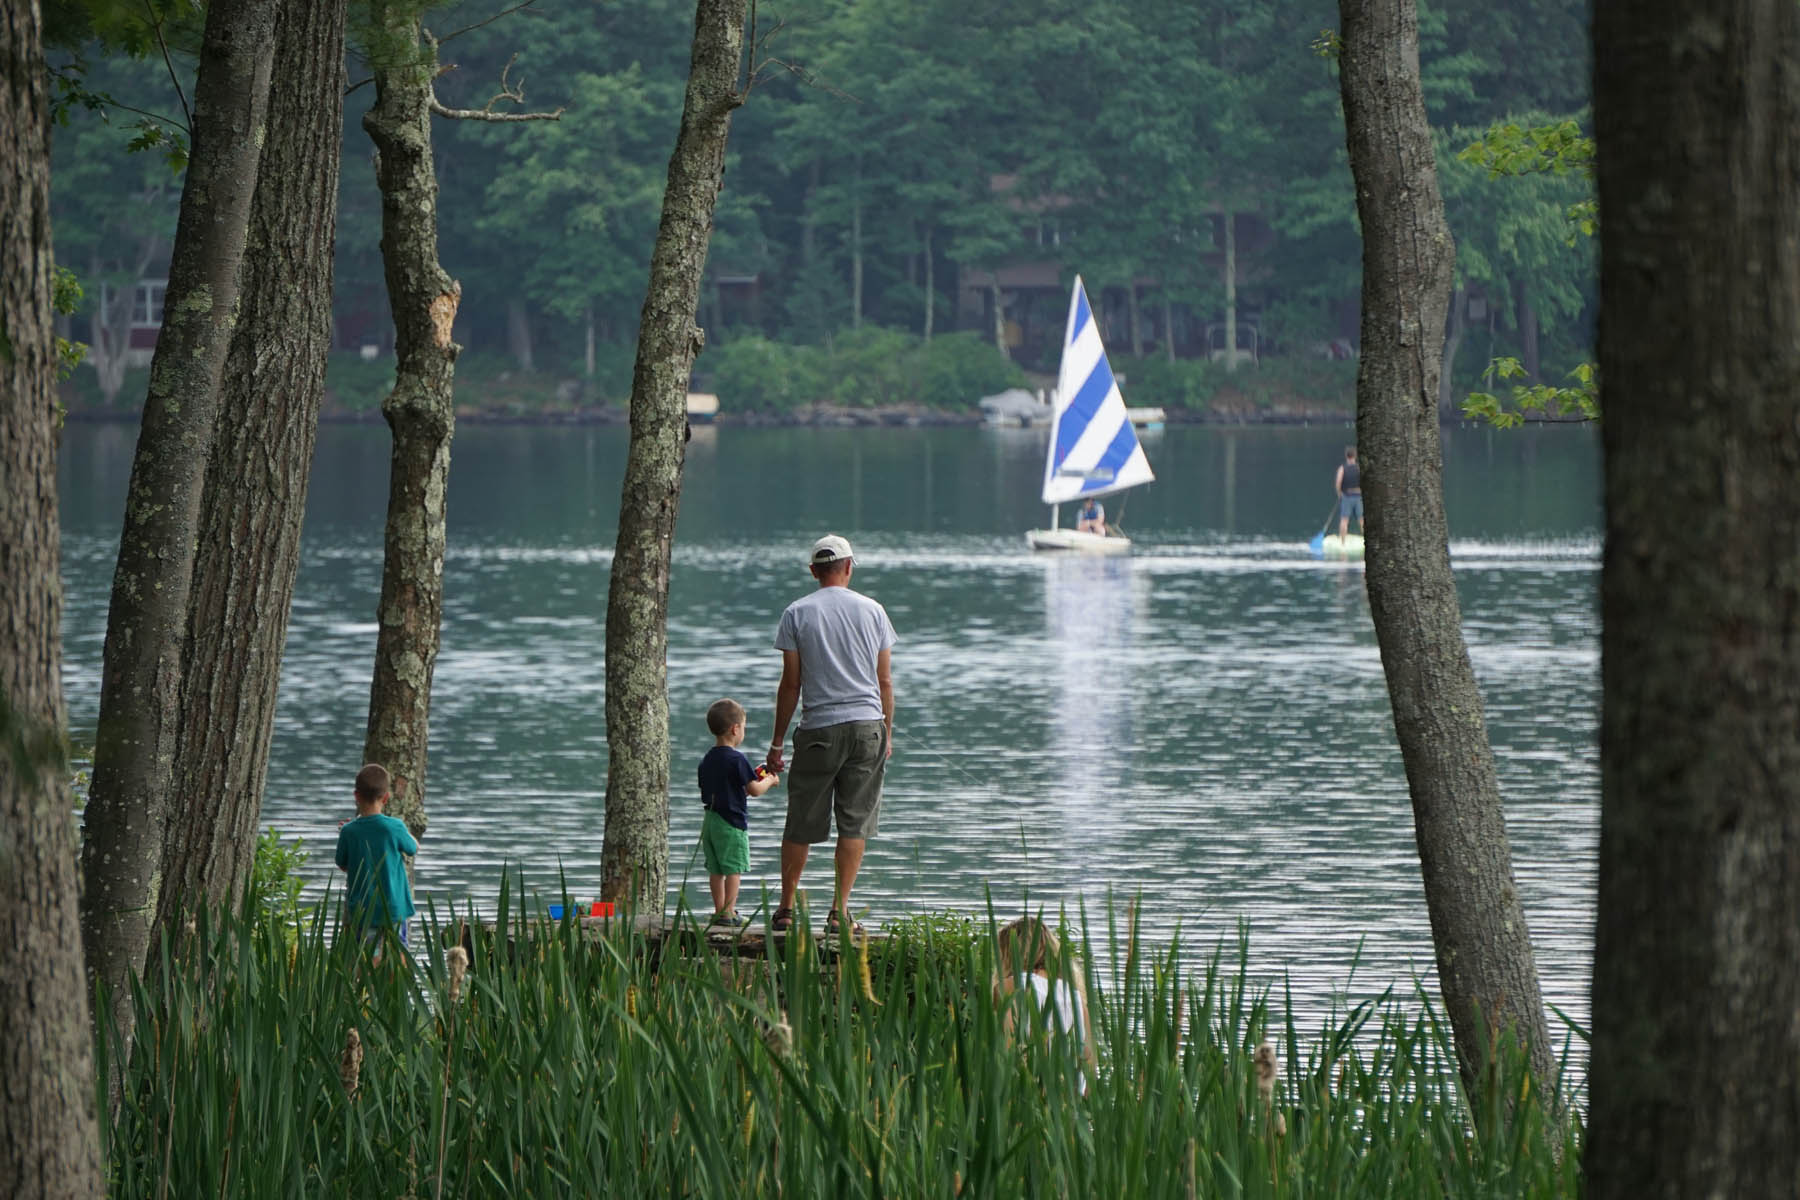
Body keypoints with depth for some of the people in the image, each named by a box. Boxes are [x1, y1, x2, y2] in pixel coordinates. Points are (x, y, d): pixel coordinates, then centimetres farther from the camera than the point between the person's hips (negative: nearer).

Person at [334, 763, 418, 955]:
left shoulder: (349, 832, -5)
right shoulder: (394, 828, -9)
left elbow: (343, 866, 9)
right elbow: (413, 849, 10)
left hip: (361, 910, 0)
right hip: (394, 908, 0)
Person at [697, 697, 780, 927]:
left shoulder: (707, 760, 9)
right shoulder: (737, 759, -14)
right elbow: (755, 790, -14)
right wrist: (769, 780, 8)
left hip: (710, 819, 7)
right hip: (732, 821, -7)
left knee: (716, 869, 11)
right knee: (733, 868, -3)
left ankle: (719, 910, 15)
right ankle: (728, 912, -5)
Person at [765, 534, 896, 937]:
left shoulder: (798, 613, 0)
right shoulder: (872, 611, 6)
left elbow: (791, 684, -1)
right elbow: (885, 681, 7)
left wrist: (777, 743, 5)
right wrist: (887, 734, 18)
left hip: (819, 729, -1)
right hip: (867, 725, 1)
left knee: (802, 824, 7)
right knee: (855, 823, 3)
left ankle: (786, 908, 11)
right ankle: (840, 911, 0)